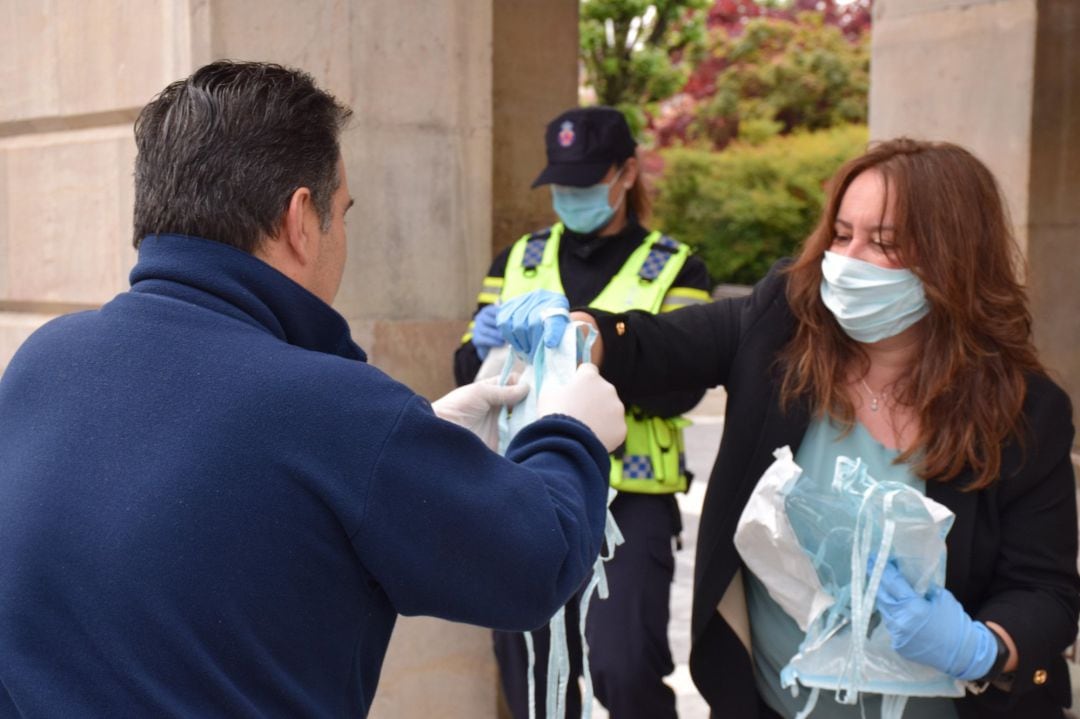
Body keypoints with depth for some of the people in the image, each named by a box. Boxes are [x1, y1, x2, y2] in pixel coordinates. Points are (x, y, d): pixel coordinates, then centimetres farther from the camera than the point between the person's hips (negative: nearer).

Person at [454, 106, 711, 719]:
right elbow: (470, 376, 6)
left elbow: (680, 388, -11)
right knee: (529, 668, 10)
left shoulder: (675, 269, 1)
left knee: (626, 668, -10)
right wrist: (485, 349, -17)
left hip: (628, 498, -3)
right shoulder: (519, 260, 10)